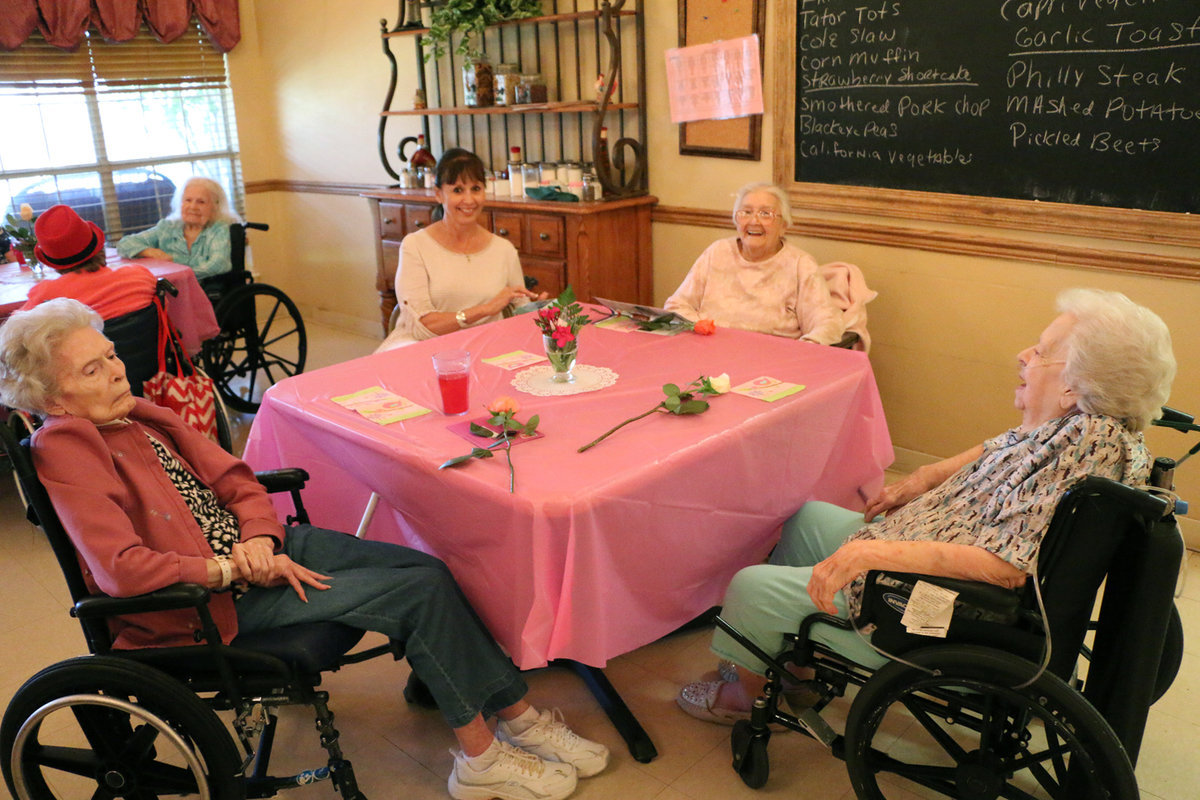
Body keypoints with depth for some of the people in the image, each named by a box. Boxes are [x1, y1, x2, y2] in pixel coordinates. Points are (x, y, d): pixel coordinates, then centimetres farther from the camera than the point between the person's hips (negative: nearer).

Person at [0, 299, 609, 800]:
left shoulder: (137, 415, 9)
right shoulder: (65, 447, -15)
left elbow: (234, 479, 7)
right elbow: (122, 569, -25)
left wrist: (260, 541, -12)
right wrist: (238, 569, -21)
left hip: (255, 549, 8)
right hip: (212, 600, -8)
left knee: (431, 572, -8)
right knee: (420, 592, -16)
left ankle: (518, 716, 4)